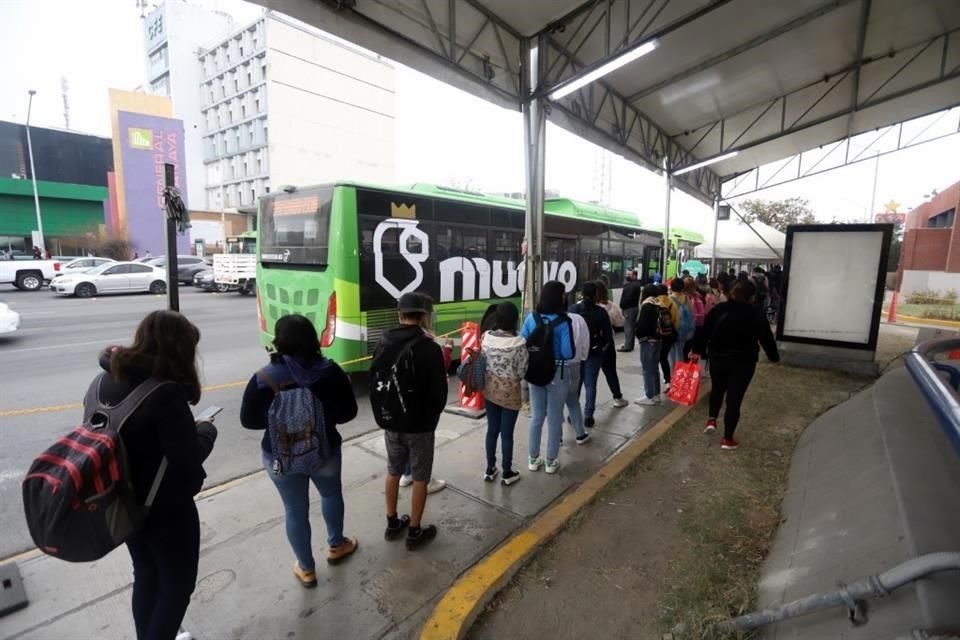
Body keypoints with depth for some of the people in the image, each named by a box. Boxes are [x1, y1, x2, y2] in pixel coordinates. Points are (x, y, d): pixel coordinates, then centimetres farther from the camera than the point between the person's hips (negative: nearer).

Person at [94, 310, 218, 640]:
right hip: (166, 508, -8)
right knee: (177, 585, 16)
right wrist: (206, 431, -7)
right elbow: (188, 458, -26)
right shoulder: (166, 392, -29)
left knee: (146, 577, 27)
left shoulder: (108, 380, -3)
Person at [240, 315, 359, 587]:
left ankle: (306, 569, 36)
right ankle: (336, 546, 47)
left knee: (295, 511, 18)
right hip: (324, 451, 1)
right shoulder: (330, 371, -16)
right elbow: (349, 411, -9)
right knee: (331, 493, 28)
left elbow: (248, 420, -6)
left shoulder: (263, 378, -16)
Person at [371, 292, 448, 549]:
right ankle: (414, 532, 23)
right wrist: (432, 416, 5)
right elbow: (439, 391, -14)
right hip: (420, 425, -5)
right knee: (420, 478, 11)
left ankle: (392, 523, 36)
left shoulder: (383, 344, -5)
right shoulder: (430, 348, -20)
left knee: (393, 472, 22)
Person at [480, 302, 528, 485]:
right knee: (507, 433, 9)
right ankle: (507, 473, 25)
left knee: (492, 430, 18)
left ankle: (490, 470, 31)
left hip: (490, 389, 4)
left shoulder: (486, 337, -7)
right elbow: (521, 372, -12)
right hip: (510, 392, -4)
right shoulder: (518, 343, -20)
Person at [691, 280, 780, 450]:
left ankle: (711, 419, 15)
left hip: (717, 358, 2)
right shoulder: (755, 314, -8)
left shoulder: (719, 309, -1)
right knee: (734, 398, 5)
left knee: (717, 389, 27)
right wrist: (774, 357, 15)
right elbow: (766, 338, 0)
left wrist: (697, 350, 11)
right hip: (743, 361, -2)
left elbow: (705, 331, 2)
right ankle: (727, 439, 12)